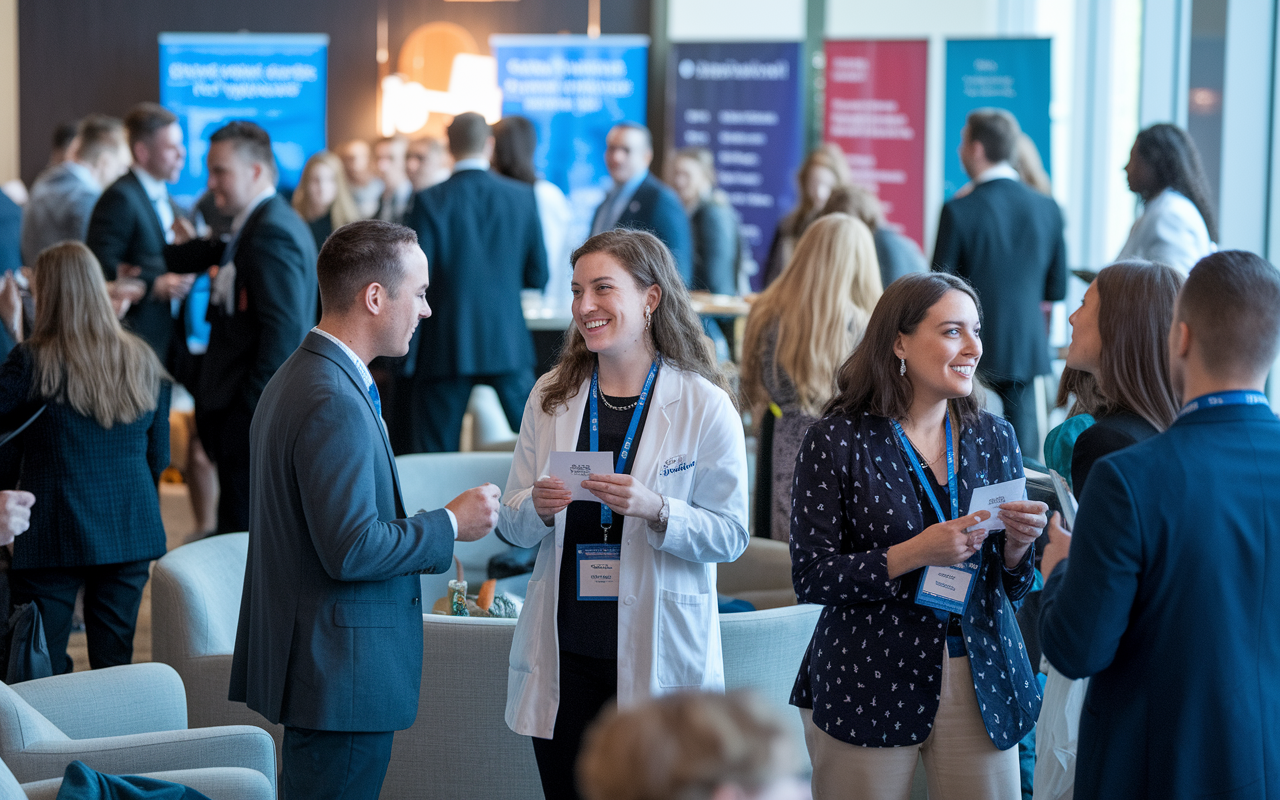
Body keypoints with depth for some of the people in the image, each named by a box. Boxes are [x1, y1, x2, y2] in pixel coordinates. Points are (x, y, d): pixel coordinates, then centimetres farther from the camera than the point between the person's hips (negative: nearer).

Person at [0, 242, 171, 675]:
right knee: (115, 661, 10)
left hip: (53, 536, -4)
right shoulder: (144, 362, 4)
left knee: (44, 670, 4)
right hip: (130, 532, 4)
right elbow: (158, 457, 10)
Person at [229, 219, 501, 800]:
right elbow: (351, 550, -24)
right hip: (342, 675, -11)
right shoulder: (334, 403, -20)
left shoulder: (296, 378, 14)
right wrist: (450, 524, -12)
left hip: (310, 663, 11)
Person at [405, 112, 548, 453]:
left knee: (434, 457, 1)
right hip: (509, 344, 2)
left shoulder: (431, 201, -7)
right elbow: (538, 276, 6)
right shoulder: (522, 196, 1)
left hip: (446, 347, -2)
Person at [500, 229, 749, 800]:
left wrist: (654, 509, -22)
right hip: (564, 650, 3)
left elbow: (730, 535, -6)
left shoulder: (704, 405, -4)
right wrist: (537, 509, -13)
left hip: (658, 652, -3)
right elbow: (512, 527, 10)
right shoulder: (551, 396, 7)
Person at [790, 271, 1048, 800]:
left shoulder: (994, 439, 8)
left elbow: (1011, 588, 12)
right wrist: (915, 554, -20)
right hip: (868, 689, -3)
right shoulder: (837, 441, -5)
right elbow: (811, 577, -10)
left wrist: (1018, 544, -10)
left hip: (981, 685, 4)